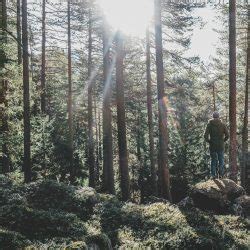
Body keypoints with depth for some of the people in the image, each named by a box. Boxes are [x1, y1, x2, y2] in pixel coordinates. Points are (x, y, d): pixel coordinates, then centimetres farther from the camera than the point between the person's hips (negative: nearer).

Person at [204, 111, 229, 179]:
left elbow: (205, 135, -11)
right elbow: (227, 135, -7)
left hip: (212, 146, 0)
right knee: (221, 160, 11)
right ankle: (221, 174, 9)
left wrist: (209, 141, 5)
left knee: (213, 160, 10)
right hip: (221, 145, 0)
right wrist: (223, 140, 8)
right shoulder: (222, 124, -3)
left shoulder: (209, 124, -4)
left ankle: (213, 175, 9)